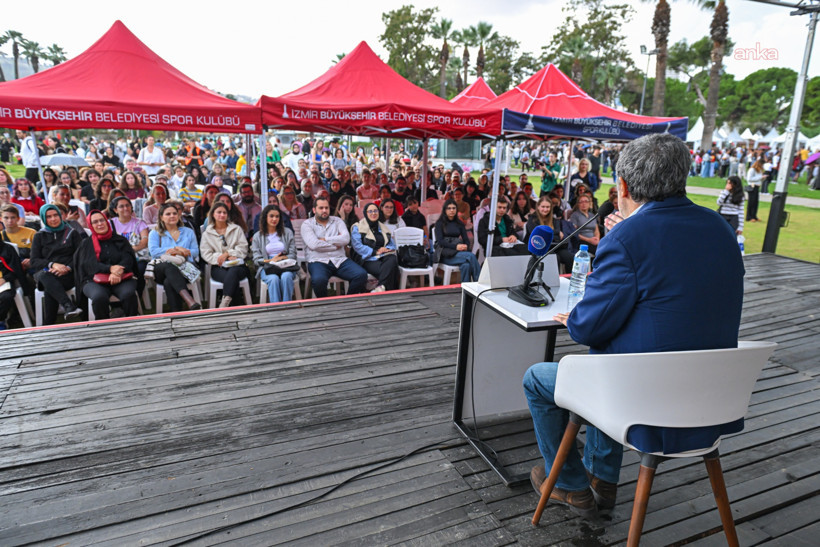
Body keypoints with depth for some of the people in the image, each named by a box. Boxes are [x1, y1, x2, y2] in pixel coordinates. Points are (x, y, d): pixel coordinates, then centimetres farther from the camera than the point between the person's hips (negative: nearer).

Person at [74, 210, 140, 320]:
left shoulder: (120, 240, 20)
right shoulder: (86, 244, 17)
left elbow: (128, 259, 4)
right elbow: (88, 264, 0)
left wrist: (118, 271, -20)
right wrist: (110, 268, -21)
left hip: (121, 278, 0)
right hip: (94, 280, 0)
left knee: (128, 294, -34)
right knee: (99, 297, -35)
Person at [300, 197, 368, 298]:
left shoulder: (337, 221, 18)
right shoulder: (307, 224, 9)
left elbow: (346, 239, 0)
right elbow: (314, 244, -9)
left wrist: (324, 239, -3)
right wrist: (336, 244, -1)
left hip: (340, 260, 3)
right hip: (318, 261, -3)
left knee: (362, 275, -22)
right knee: (318, 280, -37)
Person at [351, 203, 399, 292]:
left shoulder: (385, 228, 25)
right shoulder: (358, 227, 9)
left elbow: (392, 245, 21)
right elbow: (357, 246, -5)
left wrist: (386, 249, -4)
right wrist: (375, 252, -12)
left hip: (384, 257, 4)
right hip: (368, 260, -4)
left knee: (393, 260, -35)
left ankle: (380, 288, -38)